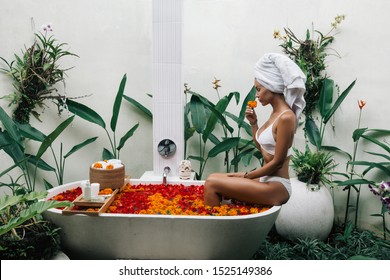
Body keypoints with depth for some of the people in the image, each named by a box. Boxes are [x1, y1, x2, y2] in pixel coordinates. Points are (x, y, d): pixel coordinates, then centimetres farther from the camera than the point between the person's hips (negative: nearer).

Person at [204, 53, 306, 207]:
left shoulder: (286, 117, -19)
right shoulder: (275, 113, 9)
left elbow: (277, 162, -18)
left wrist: (246, 175, -9)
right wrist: (253, 123, 5)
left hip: (277, 187, -9)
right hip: (265, 180, 9)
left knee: (212, 183, -15)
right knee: (213, 178, 5)